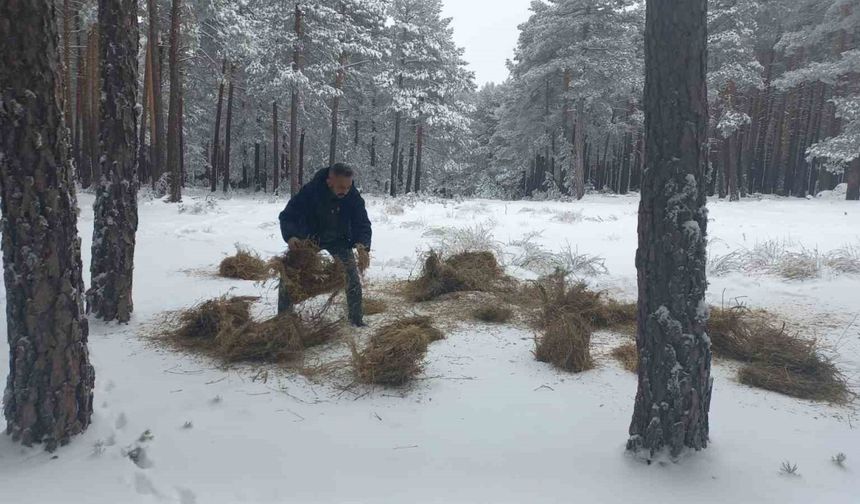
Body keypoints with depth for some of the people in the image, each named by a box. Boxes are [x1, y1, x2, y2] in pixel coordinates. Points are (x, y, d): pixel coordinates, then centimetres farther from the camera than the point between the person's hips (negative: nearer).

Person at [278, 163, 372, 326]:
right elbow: (287, 216, -27)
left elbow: (363, 224, -20)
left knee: (353, 276, -11)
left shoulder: (353, 196, -26)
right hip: (308, 238, -1)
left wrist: (362, 244, -42)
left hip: (338, 240, 1)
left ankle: (357, 319, 5)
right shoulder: (310, 191, -33)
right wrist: (290, 236, -48)